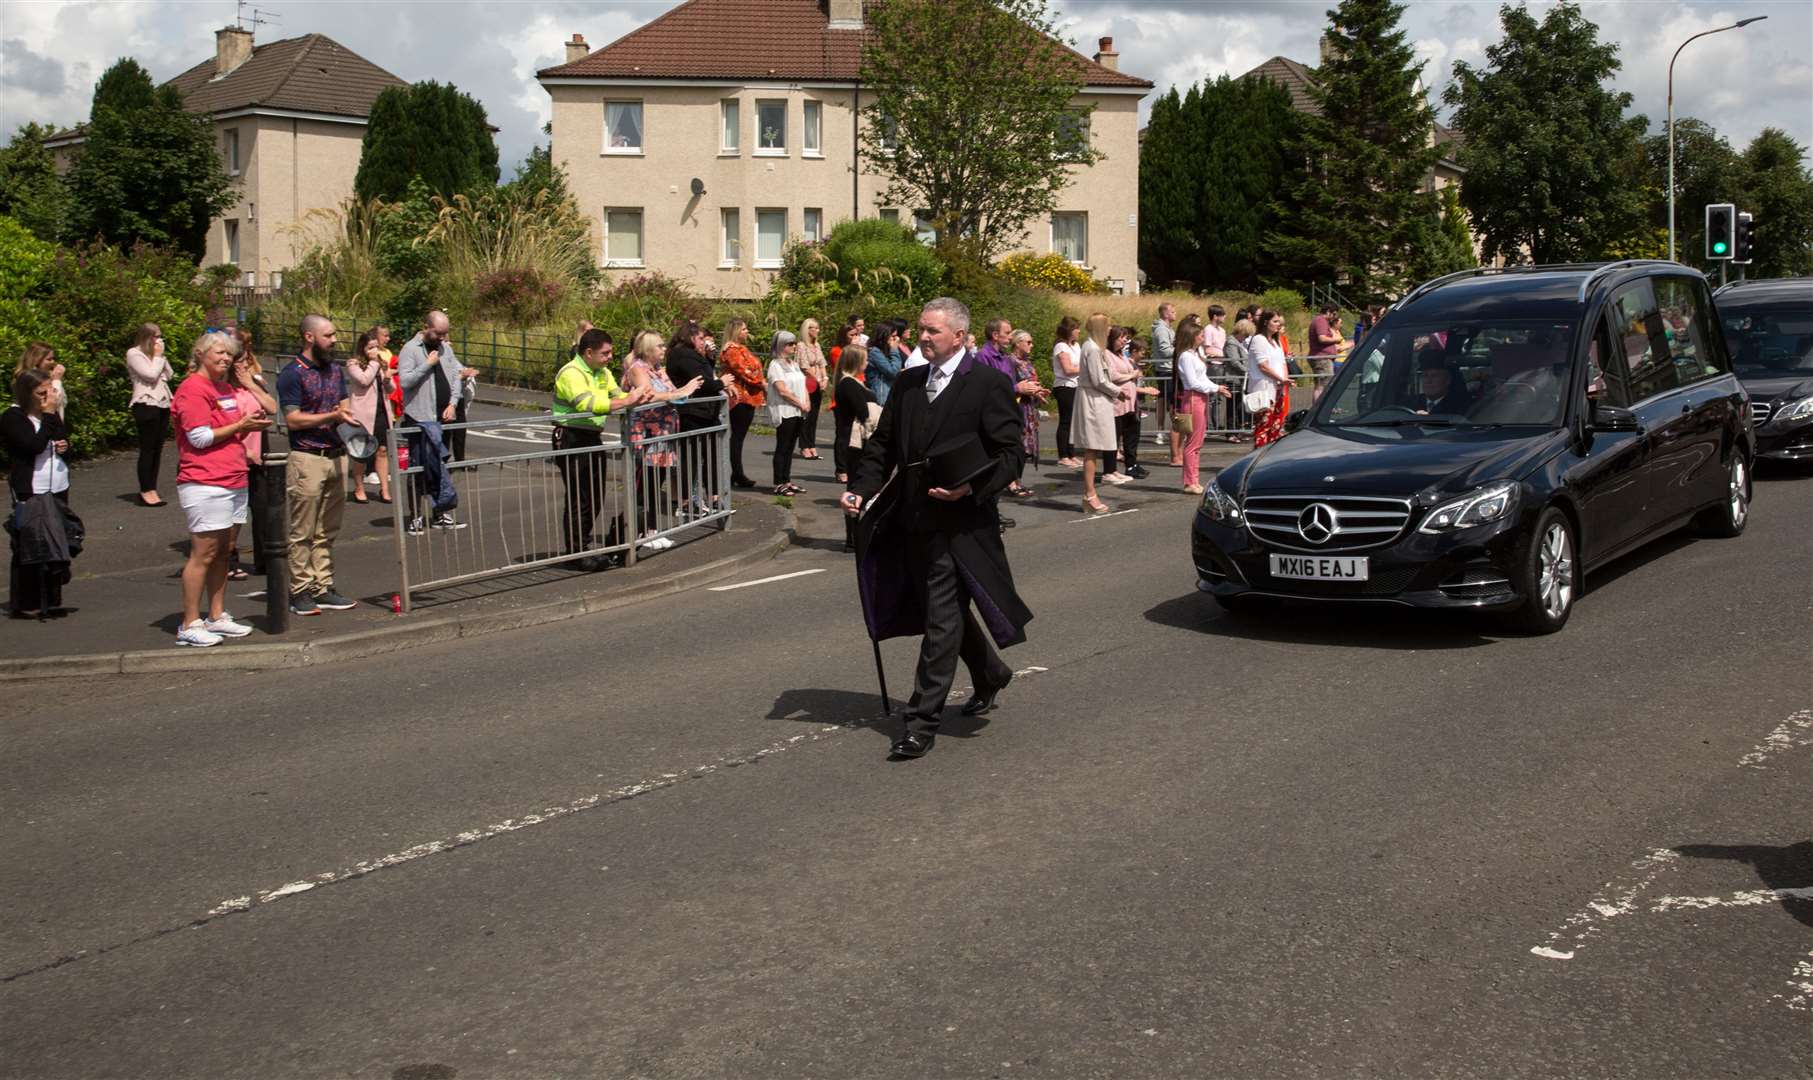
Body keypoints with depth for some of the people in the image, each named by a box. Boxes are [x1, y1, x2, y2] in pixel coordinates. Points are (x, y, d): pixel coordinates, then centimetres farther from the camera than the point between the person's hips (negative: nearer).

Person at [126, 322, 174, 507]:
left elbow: (170, 375, 12)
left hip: (163, 404, 8)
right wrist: (158, 356, -4)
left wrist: (162, 356, 4)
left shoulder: (154, 354, 18)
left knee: (157, 449, 7)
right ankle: (146, 492, -4)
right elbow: (151, 375, -15)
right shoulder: (134, 354, -4)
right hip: (146, 404, -8)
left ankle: (151, 489, 12)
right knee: (147, 449, -6)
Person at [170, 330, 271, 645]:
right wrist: (240, 425, -12)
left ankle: (218, 617, 17)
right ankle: (189, 625, -3)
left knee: (222, 551, 11)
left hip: (233, 481, 9)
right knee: (204, 553, -8)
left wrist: (251, 424, 7)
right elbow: (200, 437, -15)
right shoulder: (193, 389, -8)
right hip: (205, 483, -9)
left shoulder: (225, 389, 20)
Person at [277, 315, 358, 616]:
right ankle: (300, 592, 4)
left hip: (336, 454, 7)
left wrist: (345, 414, -6)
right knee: (302, 532, -1)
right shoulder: (292, 374, -8)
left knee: (327, 531, 10)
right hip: (307, 458, -7)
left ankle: (323, 588, 15)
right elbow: (293, 419, -12)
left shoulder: (336, 370, 15)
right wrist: (332, 416, -17)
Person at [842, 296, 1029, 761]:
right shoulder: (907, 383, 12)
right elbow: (882, 445, 14)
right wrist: (860, 488, -2)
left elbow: (1010, 455, -8)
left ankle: (922, 722, -1)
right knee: (945, 612, 20)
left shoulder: (990, 384, -7)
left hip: (960, 522, -7)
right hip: (912, 522, 7)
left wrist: (972, 488, -23)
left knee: (942, 620, -6)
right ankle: (991, 675, 44)